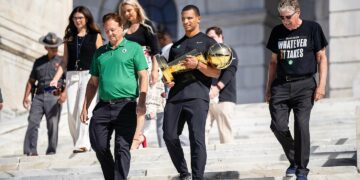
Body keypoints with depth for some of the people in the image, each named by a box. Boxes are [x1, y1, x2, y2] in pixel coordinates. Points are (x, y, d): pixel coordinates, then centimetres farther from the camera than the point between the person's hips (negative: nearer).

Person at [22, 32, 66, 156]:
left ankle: (51, 152, 2)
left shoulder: (61, 61, 11)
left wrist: (65, 92, -16)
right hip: (39, 96, 3)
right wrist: (26, 97, 10)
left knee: (53, 125, -5)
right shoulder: (39, 62, 20)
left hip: (54, 96, -2)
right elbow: (31, 81, 22)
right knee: (33, 122, -10)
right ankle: (30, 151, -11)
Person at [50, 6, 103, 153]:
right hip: (72, 76, 4)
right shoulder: (69, 37, 15)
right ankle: (78, 142, 5)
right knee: (71, 112, -3)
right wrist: (55, 79, 6)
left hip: (89, 75, -4)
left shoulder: (95, 36, 6)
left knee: (83, 108, -15)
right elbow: (65, 62, 16)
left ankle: (83, 144, -16)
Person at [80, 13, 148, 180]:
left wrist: (142, 102, -13)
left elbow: (143, 76, -2)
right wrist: (85, 107, 14)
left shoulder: (133, 48, 5)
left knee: (122, 148, -6)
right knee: (98, 145, 1)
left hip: (126, 105, -4)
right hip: (103, 106, 5)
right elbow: (93, 82, 21)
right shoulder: (100, 52, 18)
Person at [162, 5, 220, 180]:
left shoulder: (208, 42, 9)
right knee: (169, 136, 0)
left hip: (197, 96, -5)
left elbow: (216, 72, 2)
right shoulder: (176, 46, 24)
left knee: (196, 138, -12)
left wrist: (197, 65, -15)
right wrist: (167, 79, 5)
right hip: (175, 96, 5)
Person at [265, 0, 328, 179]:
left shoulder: (312, 28, 2)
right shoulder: (277, 32, 11)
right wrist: (269, 88, 15)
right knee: (278, 126, -7)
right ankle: (294, 160, 15)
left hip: (304, 84, -3)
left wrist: (321, 85, -5)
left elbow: (321, 58, 3)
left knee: (301, 125, -11)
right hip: (281, 85, 3)